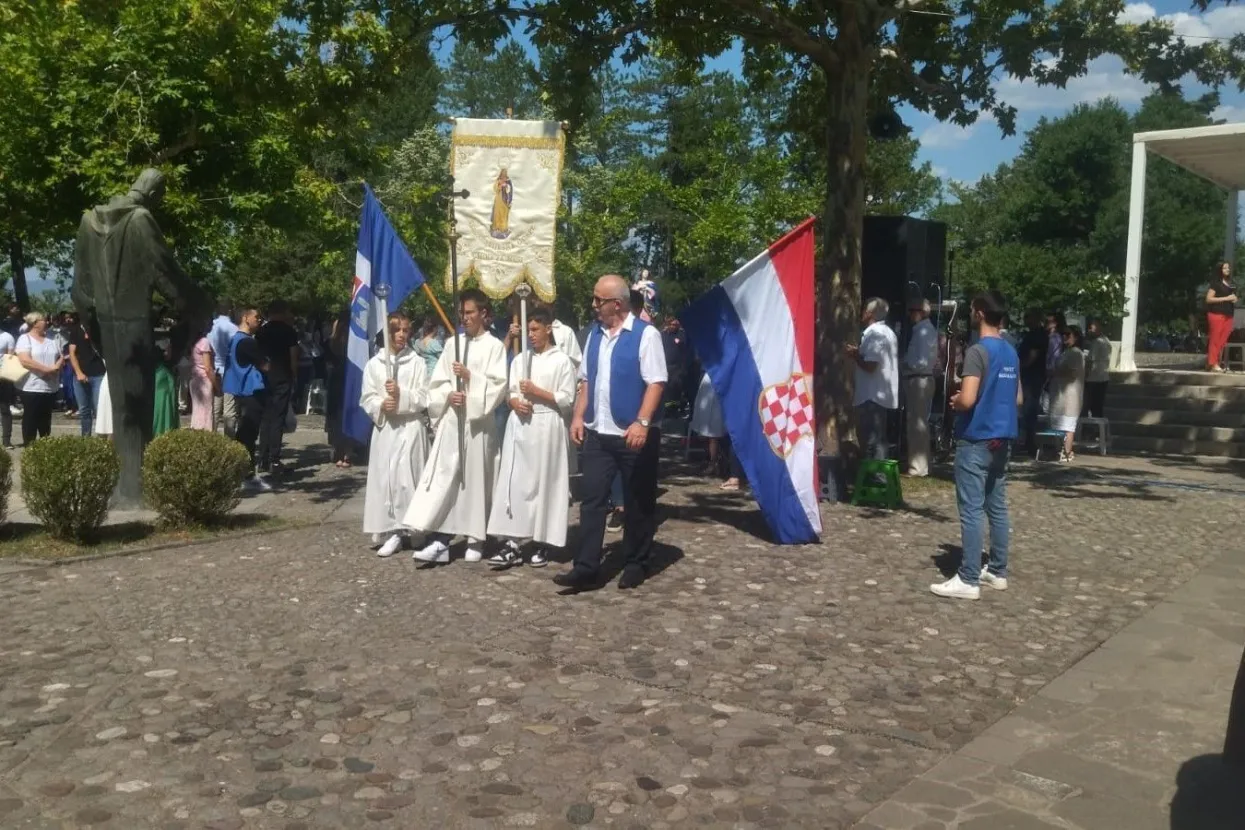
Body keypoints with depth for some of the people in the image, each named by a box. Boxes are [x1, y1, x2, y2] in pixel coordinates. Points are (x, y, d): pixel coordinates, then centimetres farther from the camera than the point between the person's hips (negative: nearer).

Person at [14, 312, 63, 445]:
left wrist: (56, 367, -8)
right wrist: (47, 369, -20)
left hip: (51, 388, 6)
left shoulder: (51, 339, 14)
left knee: (46, 422, 12)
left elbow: (61, 358, 15)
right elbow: (25, 360, -18)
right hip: (32, 388, -6)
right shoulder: (25, 339, -5)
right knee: (30, 421, -1)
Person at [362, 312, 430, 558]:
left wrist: (402, 394, -17)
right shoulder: (374, 363, 6)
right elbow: (367, 399, 5)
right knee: (385, 477, 1)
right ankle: (392, 531, 7)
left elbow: (424, 399, -3)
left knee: (407, 476, -5)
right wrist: (381, 405, -14)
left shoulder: (417, 362, 1)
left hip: (411, 427, -2)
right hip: (385, 427, 2)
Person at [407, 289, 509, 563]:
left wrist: (470, 377, -16)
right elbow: (437, 381, 11)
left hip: (479, 421, -3)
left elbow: (498, 386, -8)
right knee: (443, 477, -4)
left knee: (476, 478, 3)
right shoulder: (453, 343, 13)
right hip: (451, 420, 4)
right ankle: (439, 540, -5)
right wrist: (448, 395, -7)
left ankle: (475, 540, 14)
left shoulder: (494, 346, 0)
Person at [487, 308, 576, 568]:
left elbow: (567, 399, -5)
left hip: (548, 426, -4)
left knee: (544, 482, 1)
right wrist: (515, 402, -9)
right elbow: (511, 393, 13)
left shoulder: (561, 360, 0)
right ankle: (513, 543, -1)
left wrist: (537, 391, -12)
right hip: (521, 425, 4)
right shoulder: (520, 359, 14)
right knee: (515, 482, -2)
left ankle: (542, 543, 10)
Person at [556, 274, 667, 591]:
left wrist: (642, 423, -24)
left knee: (637, 503, 7)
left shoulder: (645, 334, -10)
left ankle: (635, 564, 21)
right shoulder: (595, 334, 11)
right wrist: (579, 416, 6)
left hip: (633, 434, -5)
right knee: (592, 499, 3)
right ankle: (586, 566, 6)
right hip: (598, 433, 6)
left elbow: (656, 383, -15)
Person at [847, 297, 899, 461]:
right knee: (880, 440, 14)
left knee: (872, 441, -7)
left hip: (873, 396, -10)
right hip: (885, 395, 10)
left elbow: (870, 366, -21)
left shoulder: (873, 334, -15)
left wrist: (854, 355, -5)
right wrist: (860, 353, 15)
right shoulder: (888, 332, 17)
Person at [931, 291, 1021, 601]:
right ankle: (998, 572, 20)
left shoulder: (977, 351, -15)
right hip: (1002, 440, 9)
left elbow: (967, 399, -23)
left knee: (971, 511, -6)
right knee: (997, 508, 14)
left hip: (976, 440, -8)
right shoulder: (1011, 353, 11)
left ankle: (968, 580, -5)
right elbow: (1018, 398, 19)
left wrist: (955, 402, -3)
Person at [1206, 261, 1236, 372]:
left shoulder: (1230, 284, 19)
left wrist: (1234, 299, 9)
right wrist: (1226, 298, -13)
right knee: (1215, 339, -9)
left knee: (1223, 341, 4)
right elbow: (1209, 299, -10)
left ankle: (1216, 363, 7)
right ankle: (1212, 364, -9)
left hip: (1228, 315, 7)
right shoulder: (1216, 282, -2)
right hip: (1216, 314, -7)